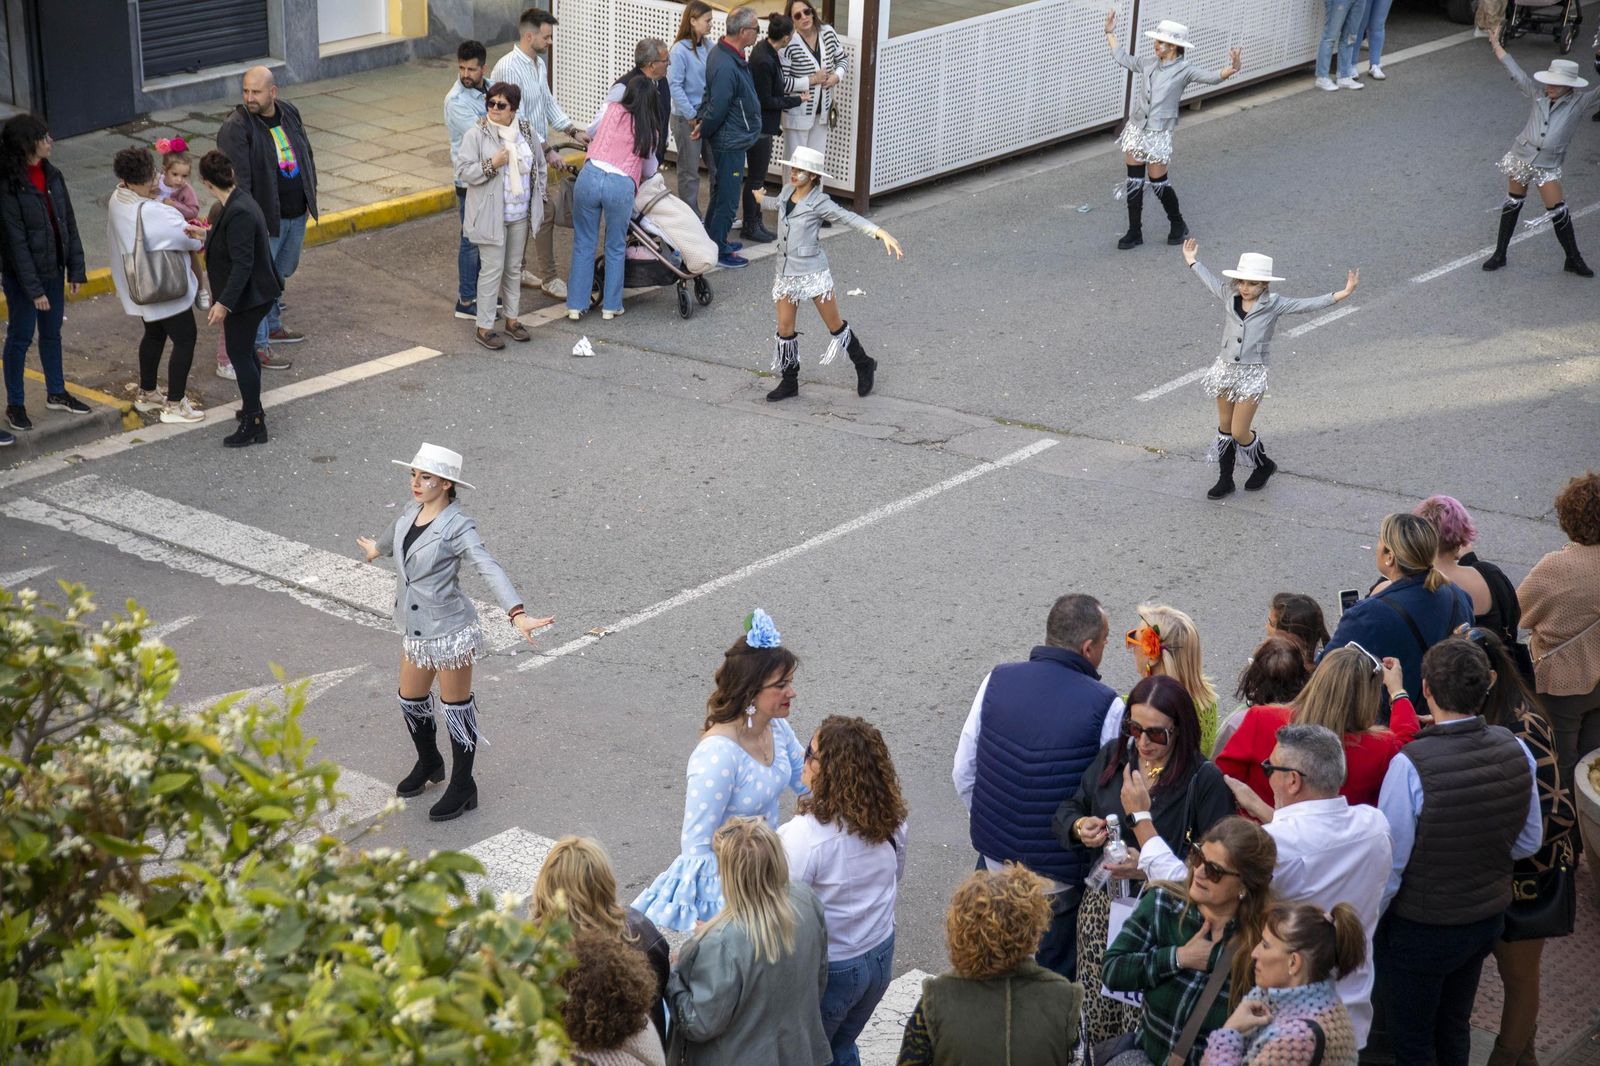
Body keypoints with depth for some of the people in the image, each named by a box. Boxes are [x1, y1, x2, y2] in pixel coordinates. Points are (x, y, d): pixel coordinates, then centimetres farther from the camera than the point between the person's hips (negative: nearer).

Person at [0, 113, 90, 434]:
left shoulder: (52, 176, 0)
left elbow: (69, 224, 6)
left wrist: (76, 269, 3)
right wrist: (33, 289, -20)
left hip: (53, 270, 7)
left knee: (52, 333, 19)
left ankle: (56, 393, 35)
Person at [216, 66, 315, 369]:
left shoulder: (289, 113, 2)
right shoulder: (236, 127, -19)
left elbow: (306, 156, 15)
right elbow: (237, 177, -22)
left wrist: (310, 198, 15)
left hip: (297, 213, 7)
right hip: (265, 217, -7)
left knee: (280, 273, 23)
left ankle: (273, 326, 41)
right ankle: (256, 347, 6)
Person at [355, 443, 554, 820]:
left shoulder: (456, 526, -21)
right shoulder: (413, 510, 1)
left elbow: (489, 570, -33)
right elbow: (397, 530, 26)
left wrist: (518, 614, -47)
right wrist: (377, 547, 49)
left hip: (450, 630, -7)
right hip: (416, 629, 7)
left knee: (456, 708, 5)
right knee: (411, 701, 19)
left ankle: (463, 789, 20)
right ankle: (428, 764, 45)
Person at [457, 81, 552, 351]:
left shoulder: (526, 131, 5)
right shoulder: (476, 135, -11)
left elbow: (539, 165, 18)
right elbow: (463, 171, -14)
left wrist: (538, 196, 12)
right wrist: (492, 164, -26)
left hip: (520, 215, 5)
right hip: (490, 216, -5)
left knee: (514, 268, 15)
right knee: (492, 270, -5)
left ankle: (511, 318, 29)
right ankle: (483, 327, 4)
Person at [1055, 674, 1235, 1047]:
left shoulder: (1205, 780, -12)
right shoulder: (1113, 756, 4)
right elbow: (1067, 810, 13)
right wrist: (1080, 827, -9)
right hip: (1100, 907, 5)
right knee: (1096, 1026, 10)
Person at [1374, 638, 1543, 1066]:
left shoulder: (1410, 765, -30)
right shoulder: (1516, 750, -12)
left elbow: (1389, 866, -22)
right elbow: (1528, 842, 2)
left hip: (1420, 931, -5)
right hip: (1489, 918, 6)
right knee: (1454, 1029, 26)